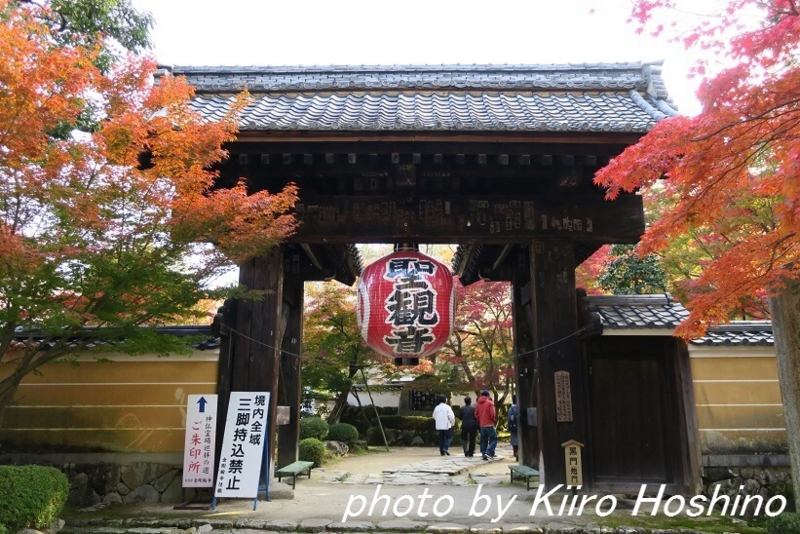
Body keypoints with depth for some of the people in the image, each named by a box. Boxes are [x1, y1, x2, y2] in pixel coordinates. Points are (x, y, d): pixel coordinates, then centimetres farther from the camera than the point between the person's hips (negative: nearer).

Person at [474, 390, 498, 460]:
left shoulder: (478, 403, 8)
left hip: (482, 425, 6)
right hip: (489, 425, -5)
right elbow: (492, 414, -14)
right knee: (494, 439, 1)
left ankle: (484, 455, 10)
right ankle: (488, 452, -15)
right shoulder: (490, 403, -8)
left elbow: (476, 414, 8)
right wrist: (494, 420, 4)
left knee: (483, 441, 11)